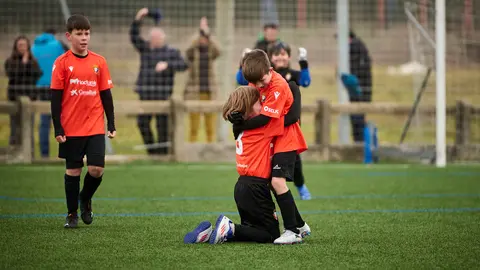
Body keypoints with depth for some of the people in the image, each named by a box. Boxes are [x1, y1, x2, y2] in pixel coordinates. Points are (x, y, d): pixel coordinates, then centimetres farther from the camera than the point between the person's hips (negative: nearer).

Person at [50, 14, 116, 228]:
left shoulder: (99, 62, 3)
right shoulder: (62, 63, -3)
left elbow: (106, 95, 8)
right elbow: (56, 97, -2)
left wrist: (111, 125, 4)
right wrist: (58, 128, -7)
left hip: (95, 127, 1)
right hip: (71, 128, -1)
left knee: (96, 170, -7)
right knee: (73, 171, 6)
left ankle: (85, 199, 22)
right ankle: (72, 214, 19)